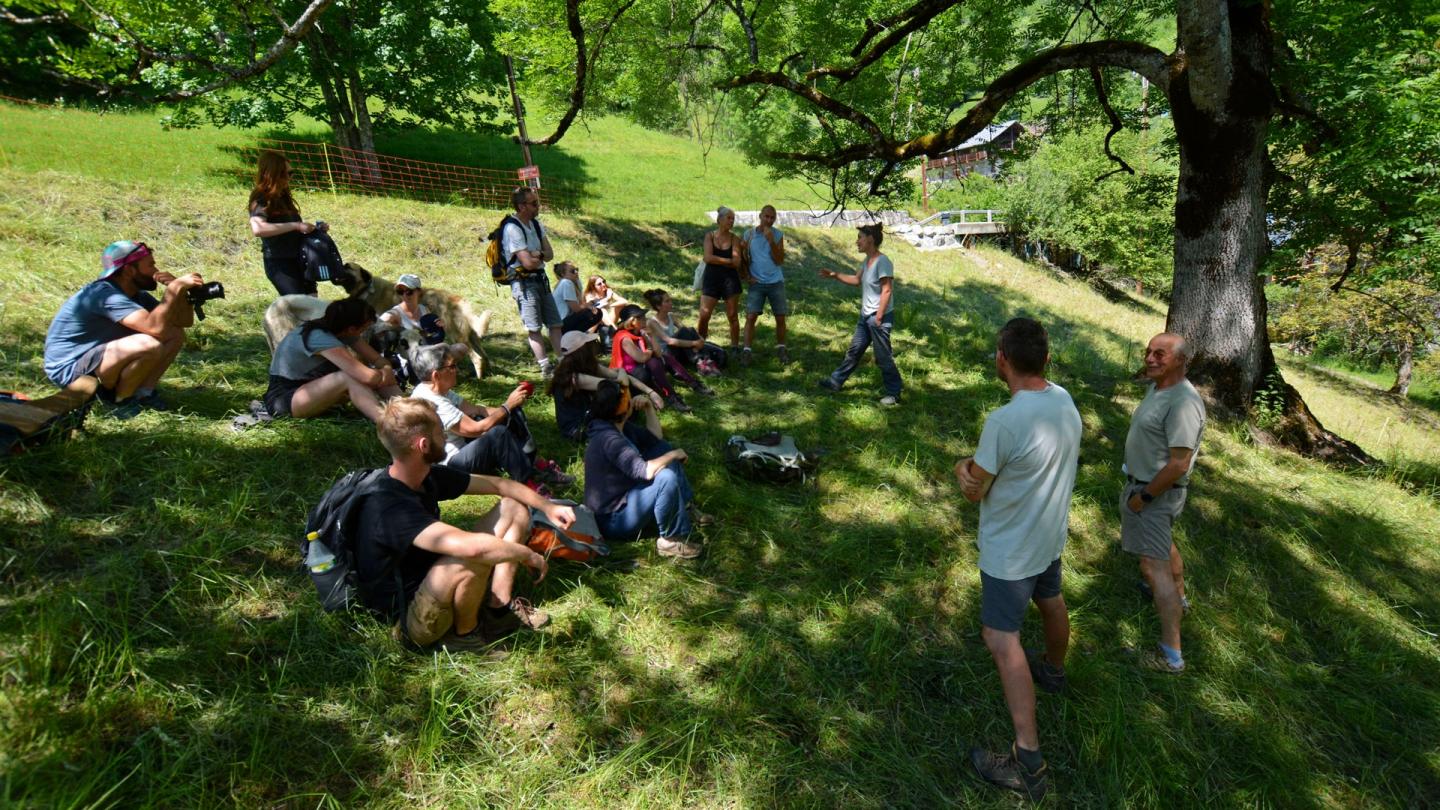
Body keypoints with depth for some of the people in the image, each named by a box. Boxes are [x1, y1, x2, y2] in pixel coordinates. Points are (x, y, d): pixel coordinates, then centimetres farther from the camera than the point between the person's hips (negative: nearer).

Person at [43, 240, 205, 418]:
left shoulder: (136, 294, 3)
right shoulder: (106, 295, -25)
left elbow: (186, 321, 3)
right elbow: (155, 327, -40)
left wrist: (178, 288, -13)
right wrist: (174, 288, -34)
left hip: (96, 356, 9)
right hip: (69, 368, -9)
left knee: (175, 335, 0)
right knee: (149, 345, -34)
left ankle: (142, 393, 1)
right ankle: (119, 401, -10)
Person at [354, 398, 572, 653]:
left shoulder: (429, 476, -5)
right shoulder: (389, 508, -32)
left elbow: (498, 485, 6)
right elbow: (471, 546, -44)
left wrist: (547, 506, -3)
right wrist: (527, 554, -29)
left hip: (432, 582, 9)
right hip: (408, 620, -9)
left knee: (513, 508, 5)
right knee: (476, 556, -38)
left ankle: (500, 606, -2)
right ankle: (465, 633, -9)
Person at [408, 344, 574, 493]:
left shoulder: (438, 390, 1)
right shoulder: (430, 403, -28)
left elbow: (475, 410, 6)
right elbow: (476, 429, -26)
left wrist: (512, 406, -5)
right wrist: (508, 405, -16)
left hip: (460, 445, 10)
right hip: (449, 466, -10)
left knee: (513, 414, 4)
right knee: (498, 433, -33)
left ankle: (534, 464, 0)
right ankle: (528, 482, -16)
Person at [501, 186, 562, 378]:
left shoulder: (535, 224, 9)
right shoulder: (512, 229, -17)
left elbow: (550, 253, 3)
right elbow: (528, 262, -22)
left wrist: (536, 254, -18)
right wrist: (541, 256, -3)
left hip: (541, 279, 8)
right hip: (523, 282, -8)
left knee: (555, 323, 8)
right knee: (534, 328, -3)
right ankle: (546, 368, -1)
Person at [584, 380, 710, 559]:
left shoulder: (611, 428, 5)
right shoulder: (609, 439, -27)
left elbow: (656, 437, 14)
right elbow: (644, 471, -34)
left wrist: (648, 408, 0)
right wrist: (674, 454, -19)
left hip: (623, 496, 11)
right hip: (613, 520, -11)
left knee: (664, 450, 8)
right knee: (666, 478, -32)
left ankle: (686, 509, 8)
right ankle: (670, 541, -15)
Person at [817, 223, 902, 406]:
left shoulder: (882, 262, -19)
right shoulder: (867, 261, 9)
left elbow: (887, 290, -21)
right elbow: (857, 280, 24)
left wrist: (878, 317, -21)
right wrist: (835, 275, 14)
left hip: (879, 317, -9)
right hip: (866, 316, 9)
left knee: (883, 356, -1)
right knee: (854, 350, 18)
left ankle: (894, 393, 12)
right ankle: (835, 381, 28)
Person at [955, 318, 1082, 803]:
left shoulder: (1003, 422, -33)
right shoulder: (1064, 399, -7)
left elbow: (974, 493, -19)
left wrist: (962, 470, 2)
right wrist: (975, 464, -5)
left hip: (1011, 550, -8)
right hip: (1050, 535, 8)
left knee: (1001, 639, 0)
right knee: (1050, 601, 30)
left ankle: (1028, 761, 5)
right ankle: (1054, 671, 58)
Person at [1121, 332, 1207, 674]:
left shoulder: (1183, 402, -28)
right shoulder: (1157, 386, 3)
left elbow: (1178, 464, -29)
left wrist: (1143, 497, -20)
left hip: (1156, 491, -11)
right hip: (1142, 482, 11)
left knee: (1154, 567, -8)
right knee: (1165, 543, 31)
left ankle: (1171, 655, -1)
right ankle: (1178, 598, 57)